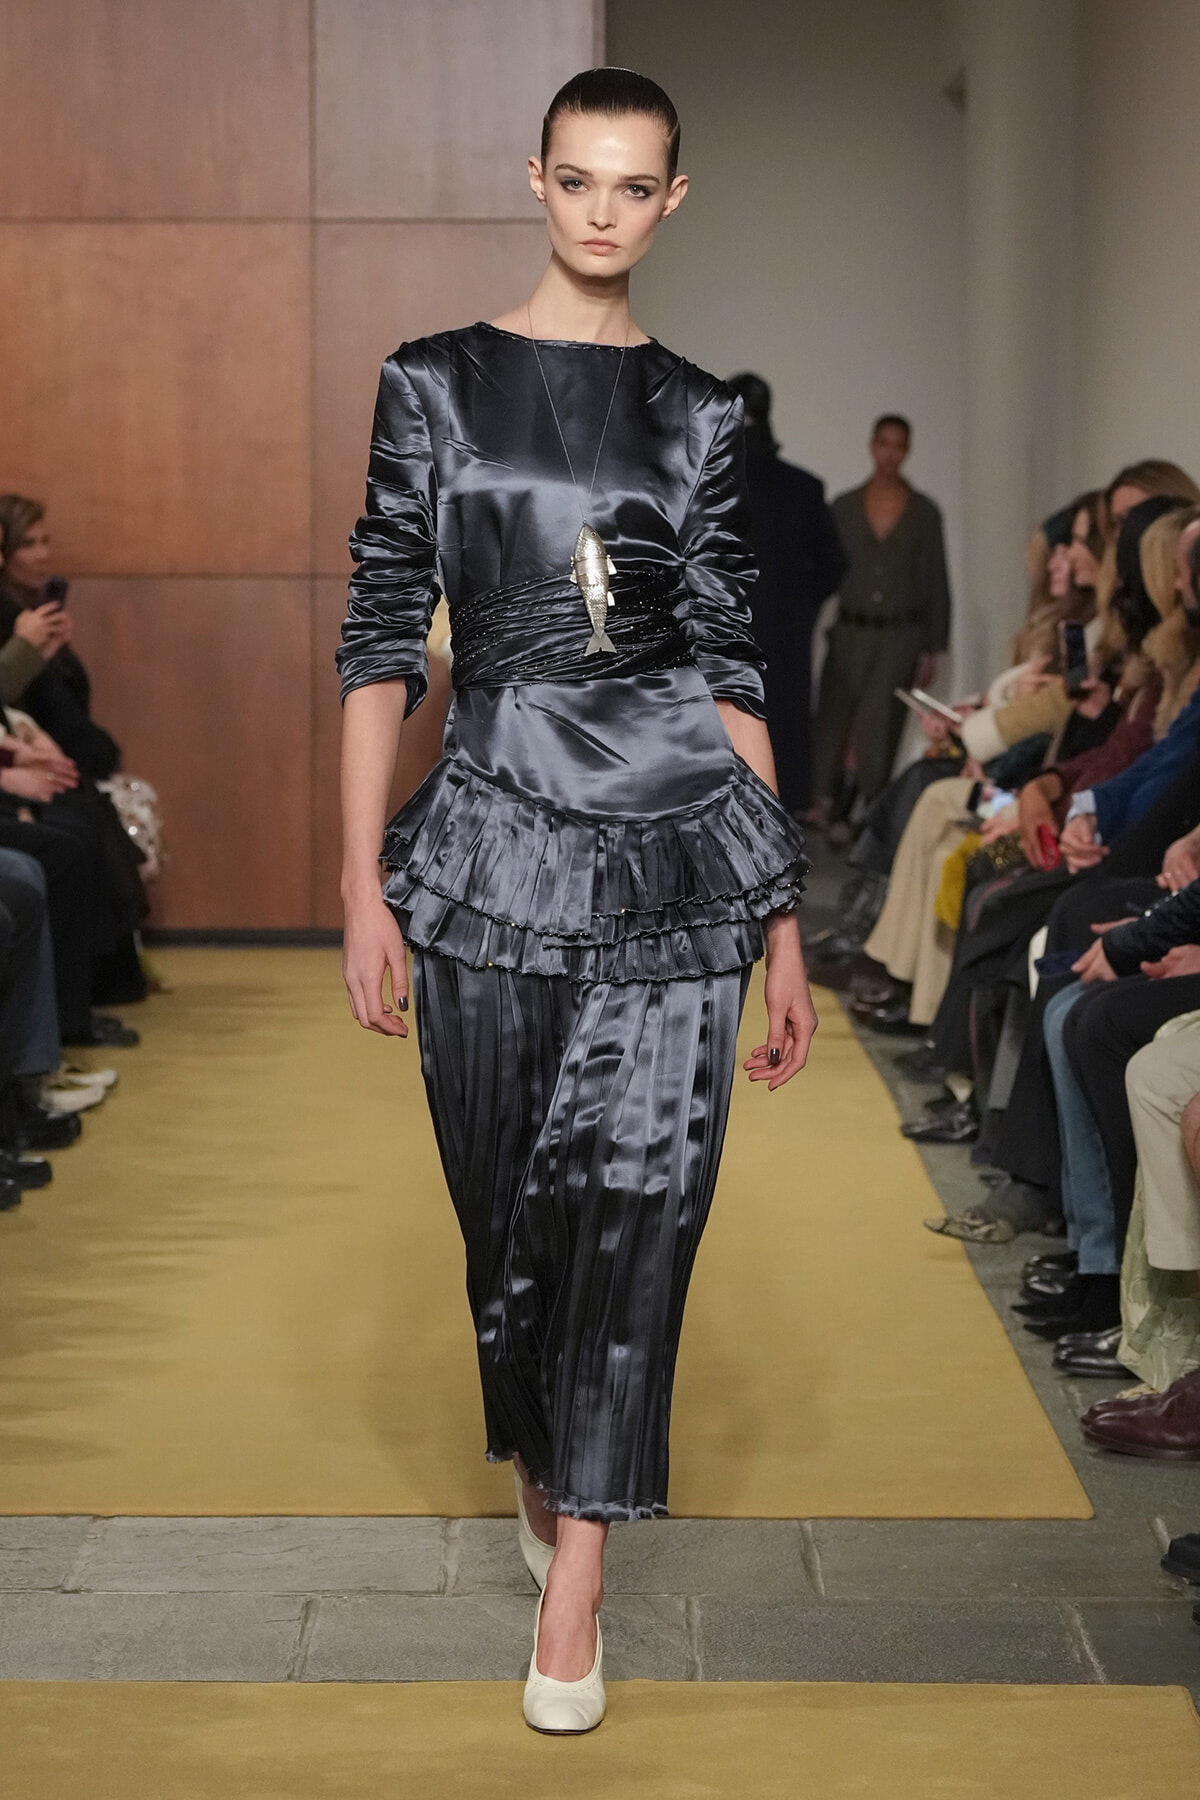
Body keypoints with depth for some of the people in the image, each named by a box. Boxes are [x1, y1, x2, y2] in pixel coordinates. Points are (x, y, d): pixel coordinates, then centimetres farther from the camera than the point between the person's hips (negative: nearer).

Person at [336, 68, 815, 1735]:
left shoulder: (697, 414, 7)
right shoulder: (435, 383, 3)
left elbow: (732, 664, 7)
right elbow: (382, 639, 1)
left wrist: (784, 920, 5)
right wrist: (364, 881, -5)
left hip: (673, 844, 0)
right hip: (493, 832, 0)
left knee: (637, 1198, -3)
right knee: (508, 1198, 9)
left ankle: (576, 1572, 5)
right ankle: (543, 1463, 38)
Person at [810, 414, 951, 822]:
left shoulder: (924, 512, 4)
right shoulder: (844, 507, 6)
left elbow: (937, 583, 5)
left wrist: (932, 650, 2)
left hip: (901, 638, -1)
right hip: (849, 633, 1)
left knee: (881, 732, -1)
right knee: (832, 724, -4)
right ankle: (824, 802, 5)